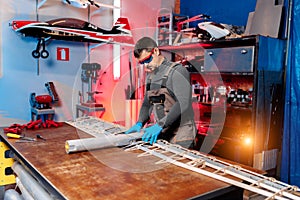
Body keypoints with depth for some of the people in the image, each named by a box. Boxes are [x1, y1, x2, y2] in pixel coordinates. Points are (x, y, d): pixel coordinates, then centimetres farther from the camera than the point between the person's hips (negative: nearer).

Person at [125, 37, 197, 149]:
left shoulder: (177, 71, -10)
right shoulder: (150, 76, 14)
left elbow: (183, 104, -21)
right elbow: (147, 103, 19)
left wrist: (160, 125, -24)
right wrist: (140, 123, 3)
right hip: (161, 134, 6)